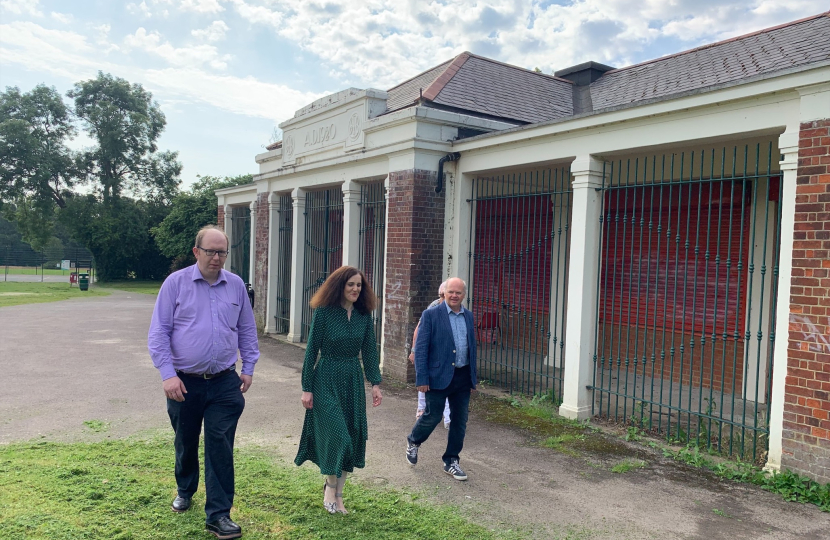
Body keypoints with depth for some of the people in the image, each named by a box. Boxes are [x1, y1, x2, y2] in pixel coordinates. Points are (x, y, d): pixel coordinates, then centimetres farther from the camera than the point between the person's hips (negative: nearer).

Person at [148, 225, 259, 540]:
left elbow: (247, 330, 11)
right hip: (184, 382, 0)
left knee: (220, 447, -2)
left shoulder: (236, 286, 3)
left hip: (224, 383, 1)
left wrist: (248, 368, 7)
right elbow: (158, 332, -6)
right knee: (185, 443, 18)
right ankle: (185, 491, 45)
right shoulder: (176, 283, -4)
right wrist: (167, 374, -13)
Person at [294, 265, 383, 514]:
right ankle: (330, 487, 17)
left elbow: (370, 351, 4)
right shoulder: (324, 312, -10)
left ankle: (338, 494, 24)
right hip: (326, 380, -5)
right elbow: (311, 351, -7)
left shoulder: (364, 316, 2)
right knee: (335, 434, -9)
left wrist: (375, 383, -4)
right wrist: (306, 388, -8)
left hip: (353, 381, 5)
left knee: (352, 437, 8)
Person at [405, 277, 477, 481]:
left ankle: (451, 461, 24)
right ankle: (413, 442, 33)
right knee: (432, 416, 3)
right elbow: (421, 348, -9)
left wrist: (472, 377, 14)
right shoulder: (431, 315, -7)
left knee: (460, 420, 9)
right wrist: (421, 378, -14)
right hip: (439, 376, -5)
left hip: (463, 376, 5)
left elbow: (471, 347, 15)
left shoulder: (468, 316, 10)